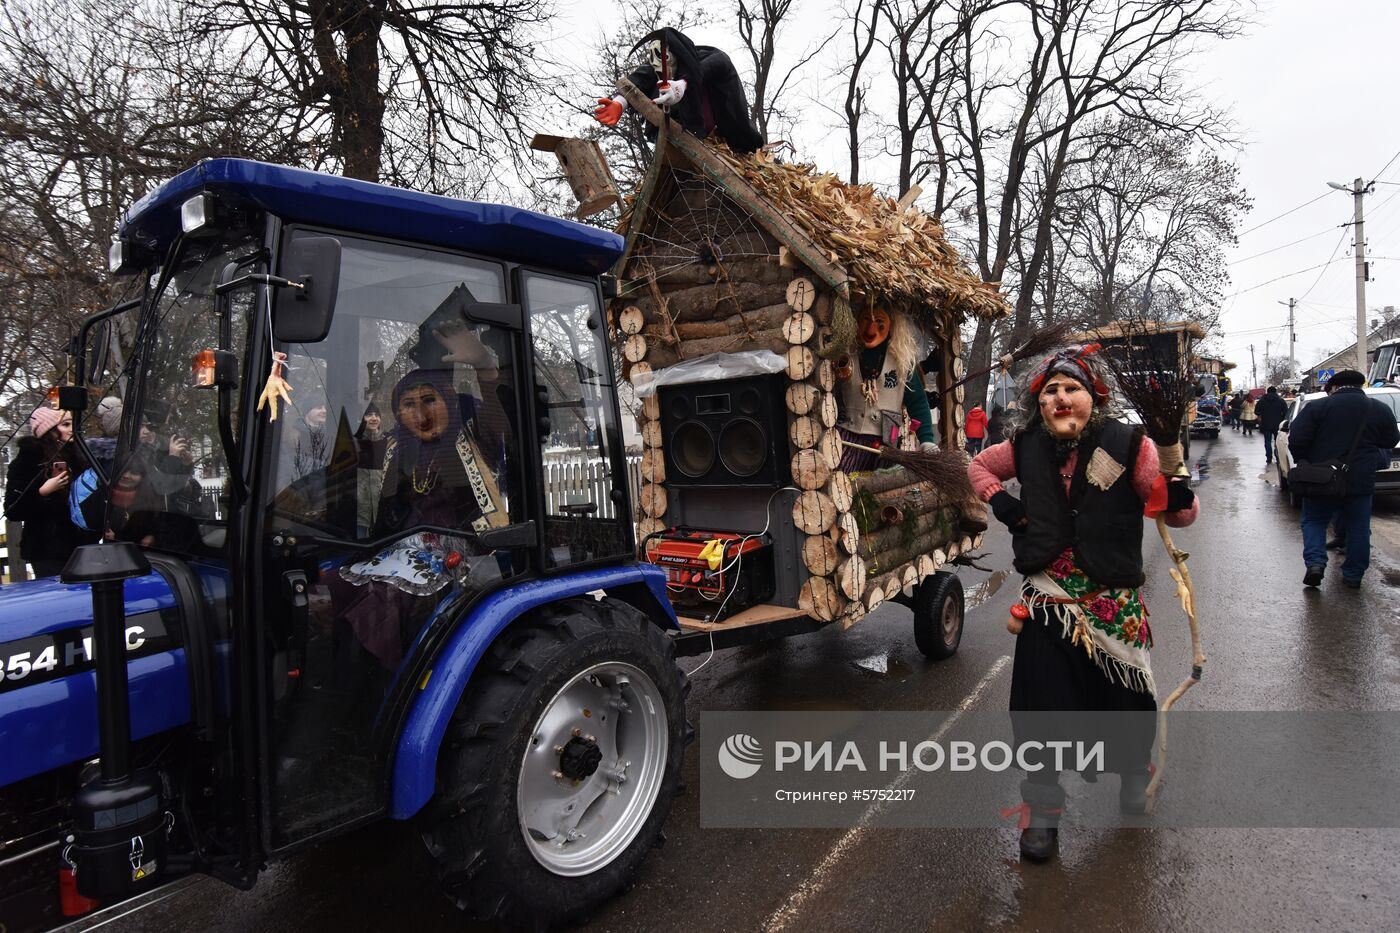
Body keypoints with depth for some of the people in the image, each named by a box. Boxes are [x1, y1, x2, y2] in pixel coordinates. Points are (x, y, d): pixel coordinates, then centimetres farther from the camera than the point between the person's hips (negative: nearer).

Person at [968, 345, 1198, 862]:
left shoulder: (1127, 445, -11)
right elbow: (978, 465, 18)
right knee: (1040, 700, 1)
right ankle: (1042, 806, 21)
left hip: (1113, 597, -1)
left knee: (1124, 693, 11)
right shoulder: (1027, 447, -2)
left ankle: (1133, 769, 46)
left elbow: (1182, 514, -11)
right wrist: (1000, 502, 0)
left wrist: (1176, 493, -34)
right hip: (1047, 596, 2)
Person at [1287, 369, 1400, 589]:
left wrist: (1302, 461, 6)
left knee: (1314, 521, 11)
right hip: (1361, 482, 2)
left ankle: (1315, 562, -8)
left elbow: (1296, 440, -11)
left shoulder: (1317, 407, -8)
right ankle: (1353, 575, 17)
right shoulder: (1381, 410, 2)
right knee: (1358, 528, 13)